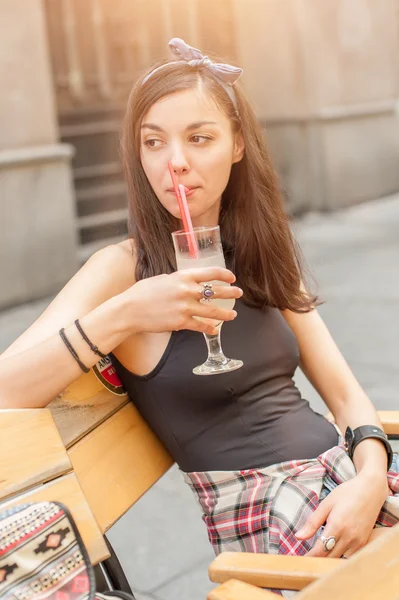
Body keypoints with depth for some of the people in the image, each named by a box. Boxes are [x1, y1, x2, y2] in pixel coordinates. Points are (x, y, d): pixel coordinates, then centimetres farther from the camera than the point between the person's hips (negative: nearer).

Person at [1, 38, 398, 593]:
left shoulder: (263, 257, 11)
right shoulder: (122, 269, -6)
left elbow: (344, 392, 8)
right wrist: (123, 316, -28)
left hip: (345, 474, 6)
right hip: (264, 517, -6)